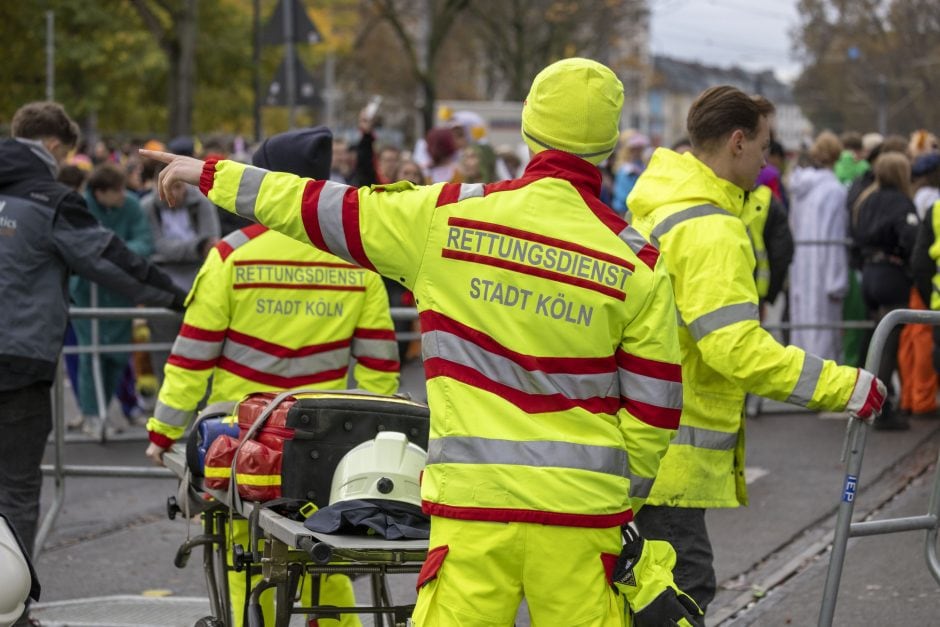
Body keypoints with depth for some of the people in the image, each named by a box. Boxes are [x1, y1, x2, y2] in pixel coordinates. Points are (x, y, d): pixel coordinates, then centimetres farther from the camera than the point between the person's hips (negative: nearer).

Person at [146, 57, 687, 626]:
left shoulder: (448, 218, -1)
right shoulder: (638, 262, -1)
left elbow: (327, 211, 11)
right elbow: (654, 407, 2)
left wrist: (215, 175, 25)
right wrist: (627, 501, 17)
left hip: (472, 496, 0)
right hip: (582, 508, 0)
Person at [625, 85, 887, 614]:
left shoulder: (659, 210, 15)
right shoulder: (712, 230, -18)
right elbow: (738, 348, -26)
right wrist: (842, 386, -23)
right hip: (671, 452, -10)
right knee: (683, 587, -8)